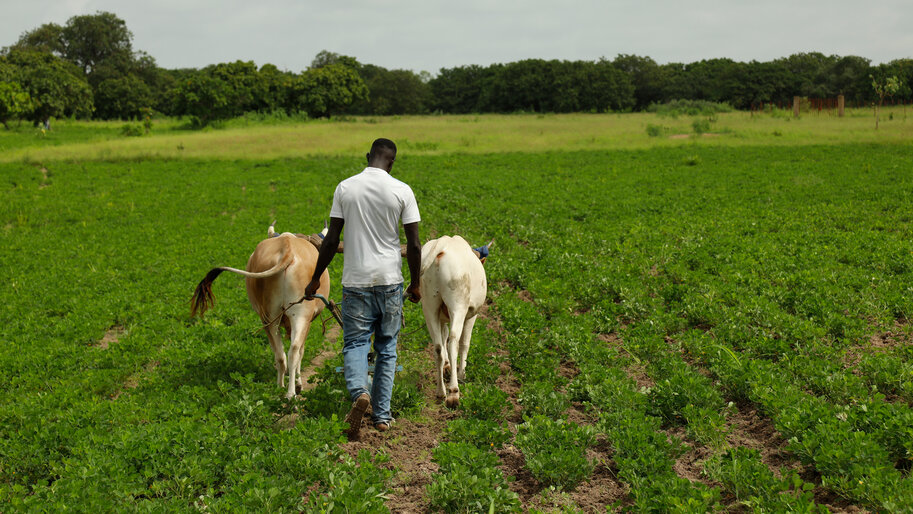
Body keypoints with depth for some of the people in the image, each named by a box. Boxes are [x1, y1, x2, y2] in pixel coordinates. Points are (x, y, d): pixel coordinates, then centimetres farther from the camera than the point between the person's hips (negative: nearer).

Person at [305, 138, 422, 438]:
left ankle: (359, 391, -21)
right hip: (390, 279, 0)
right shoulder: (402, 191, -4)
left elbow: (331, 240, 0)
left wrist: (315, 279, 10)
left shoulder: (345, 188, -1)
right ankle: (382, 415, 15)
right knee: (386, 348, 12)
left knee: (355, 343, 7)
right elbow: (414, 245, -5)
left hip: (356, 280, 0)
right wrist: (415, 283, 8)